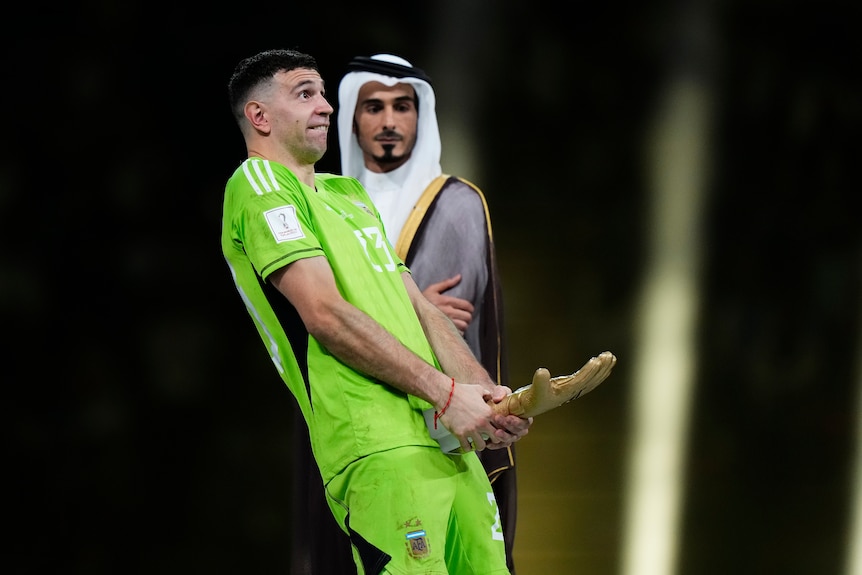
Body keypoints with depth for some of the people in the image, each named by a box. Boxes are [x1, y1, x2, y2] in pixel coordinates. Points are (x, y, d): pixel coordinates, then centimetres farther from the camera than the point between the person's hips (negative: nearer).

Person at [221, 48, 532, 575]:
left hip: (449, 442, 8)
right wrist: (443, 392, -11)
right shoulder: (258, 183, 0)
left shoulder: (349, 193, 28)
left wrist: (485, 396, 4)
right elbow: (326, 315, -10)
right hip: (380, 449, -8)